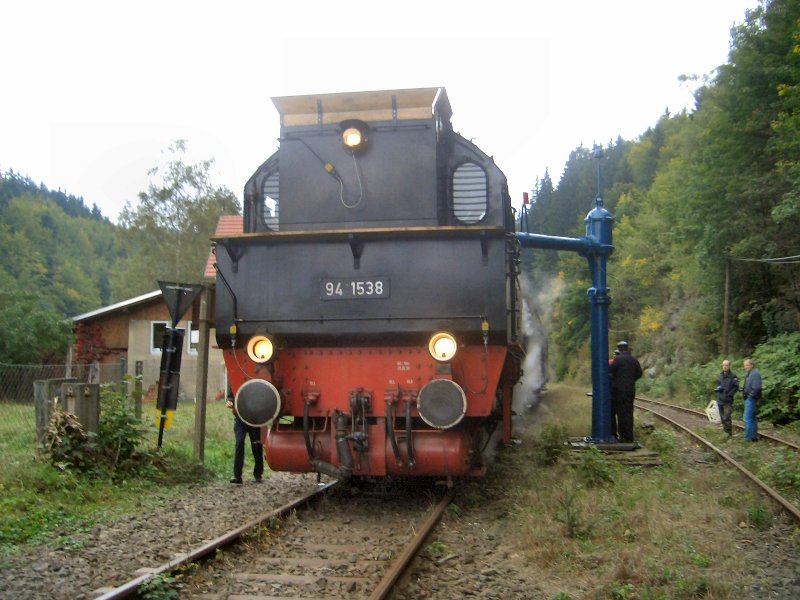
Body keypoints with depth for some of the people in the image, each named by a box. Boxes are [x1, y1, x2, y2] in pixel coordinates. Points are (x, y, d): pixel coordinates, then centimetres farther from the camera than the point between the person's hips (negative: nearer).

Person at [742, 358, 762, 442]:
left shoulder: (755, 374, -16)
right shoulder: (750, 374, 16)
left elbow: (757, 388, -25)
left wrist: (750, 396, -18)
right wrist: (743, 389, 6)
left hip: (751, 399, -11)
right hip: (749, 399, 11)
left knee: (747, 419, -9)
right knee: (753, 418, 15)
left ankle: (748, 438, -6)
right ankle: (754, 436, 22)